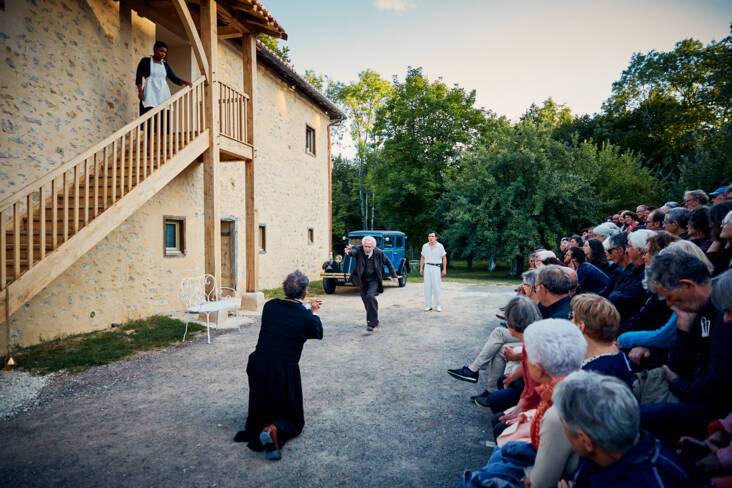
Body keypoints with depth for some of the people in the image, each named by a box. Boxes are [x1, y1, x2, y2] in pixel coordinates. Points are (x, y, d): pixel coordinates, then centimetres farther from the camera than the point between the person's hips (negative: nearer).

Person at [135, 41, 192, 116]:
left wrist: (184, 82, -7)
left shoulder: (165, 65, 20)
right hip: (150, 95, -4)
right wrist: (140, 91, -11)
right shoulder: (145, 61, 9)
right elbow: (138, 77, 4)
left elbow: (174, 78, 13)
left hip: (163, 95, 4)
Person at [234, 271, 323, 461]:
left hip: (257, 367, 5)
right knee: (293, 420, 14)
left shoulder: (270, 306, -1)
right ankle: (275, 429, -15)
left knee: (261, 410, 35)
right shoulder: (307, 317, -12)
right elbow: (318, 334, 11)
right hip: (284, 372, -5)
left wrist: (307, 309, 31)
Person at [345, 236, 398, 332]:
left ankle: (372, 322, -16)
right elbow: (354, 251, -40)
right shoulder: (359, 250, -16)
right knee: (367, 301, 10)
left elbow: (388, 263, 2)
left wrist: (393, 276, 6)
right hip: (362, 280, 2)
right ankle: (374, 321, 32)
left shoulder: (378, 253, -13)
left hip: (374, 280, -2)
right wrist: (349, 251, -64)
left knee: (370, 296, -24)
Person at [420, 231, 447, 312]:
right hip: (427, 267, 3)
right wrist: (421, 268, 8)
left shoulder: (440, 246, -1)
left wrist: (444, 269, -2)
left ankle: (438, 305, 7)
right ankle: (428, 305, 9)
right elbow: (422, 258, 13)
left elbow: (444, 258, 2)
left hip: (436, 268, -3)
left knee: (436, 287, -3)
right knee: (427, 287, 2)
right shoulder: (425, 246, 7)